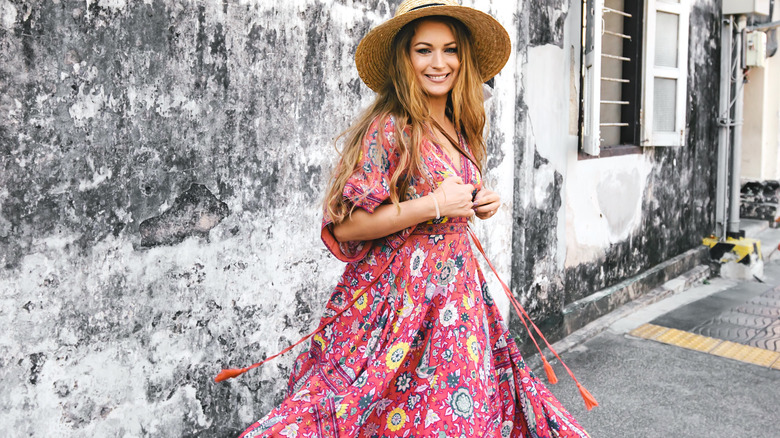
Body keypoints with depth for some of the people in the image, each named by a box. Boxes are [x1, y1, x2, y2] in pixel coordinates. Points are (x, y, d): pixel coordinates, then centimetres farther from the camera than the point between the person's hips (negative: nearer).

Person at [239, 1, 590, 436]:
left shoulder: (459, 131, 9)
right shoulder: (388, 130, -14)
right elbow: (345, 224, -18)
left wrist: (481, 205, 3)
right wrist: (434, 205, -20)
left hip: (457, 288, 7)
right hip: (399, 292, -7)